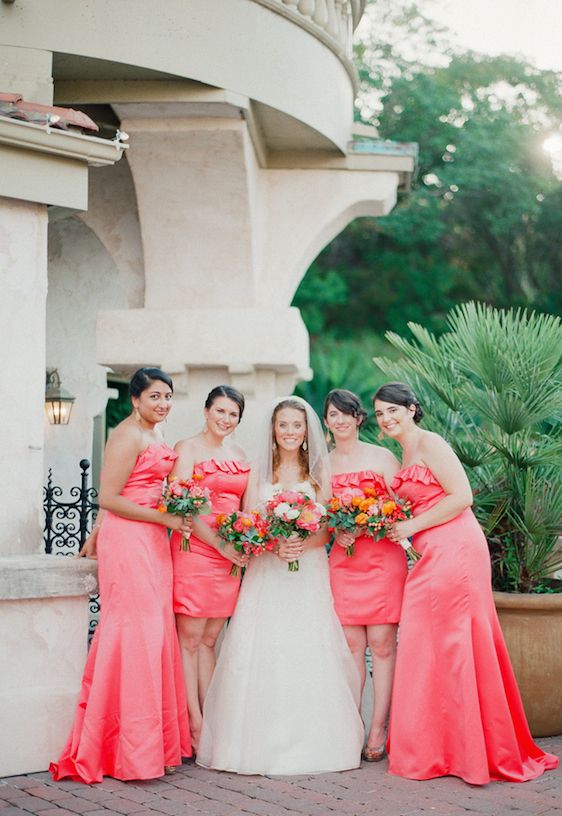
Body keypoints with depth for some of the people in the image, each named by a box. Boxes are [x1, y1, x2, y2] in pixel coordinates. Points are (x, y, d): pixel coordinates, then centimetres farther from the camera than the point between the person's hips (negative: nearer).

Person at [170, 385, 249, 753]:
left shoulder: (239, 454, 16)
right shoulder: (188, 448, -3)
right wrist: (220, 545, -14)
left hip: (231, 554, 6)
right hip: (194, 548, -6)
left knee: (209, 641, 10)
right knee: (190, 639, -3)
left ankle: (210, 720, 12)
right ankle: (195, 726, -2)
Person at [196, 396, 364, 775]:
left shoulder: (318, 471, 8)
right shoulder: (260, 471, 9)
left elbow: (328, 529, 4)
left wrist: (304, 544, -15)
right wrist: (273, 545, -14)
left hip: (309, 572, 0)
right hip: (266, 573, 0)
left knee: (309, 655, -6)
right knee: (261, 653, -7)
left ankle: (308, 742, 1)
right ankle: (261, 741, -1)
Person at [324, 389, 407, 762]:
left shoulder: (382, 457, 3)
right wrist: (336, 531, -7)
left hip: (383, 557, -3)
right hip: (342, 560, 3)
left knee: (381, 643, -5)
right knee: (351, 644, 1)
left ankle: (378, 730, -1)